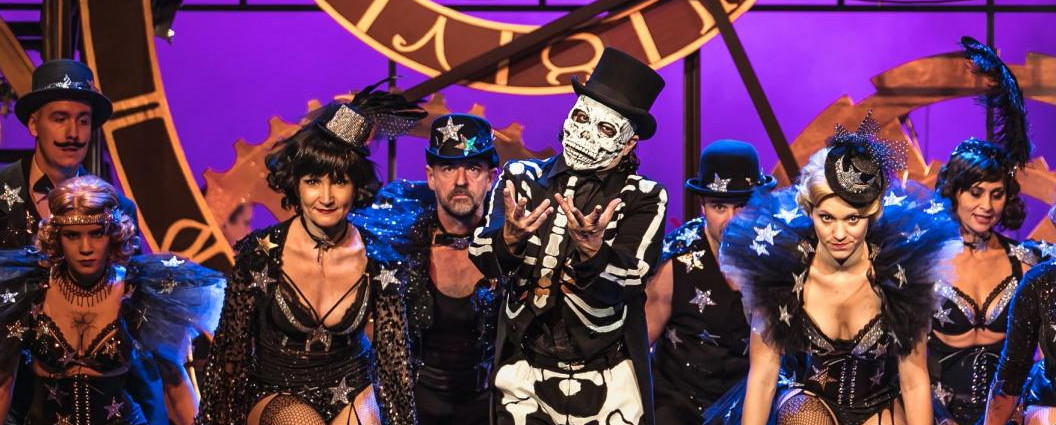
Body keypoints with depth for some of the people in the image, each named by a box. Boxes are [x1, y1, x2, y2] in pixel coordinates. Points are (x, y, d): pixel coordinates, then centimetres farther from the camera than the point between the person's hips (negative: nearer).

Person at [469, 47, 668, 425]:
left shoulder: (644, 198, -4)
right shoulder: (521, 177, 2)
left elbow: (623, 285, -15)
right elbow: (484, 260, -10)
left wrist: (592, 250, -34)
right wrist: (510, 236, -30)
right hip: (524, 377, 2)